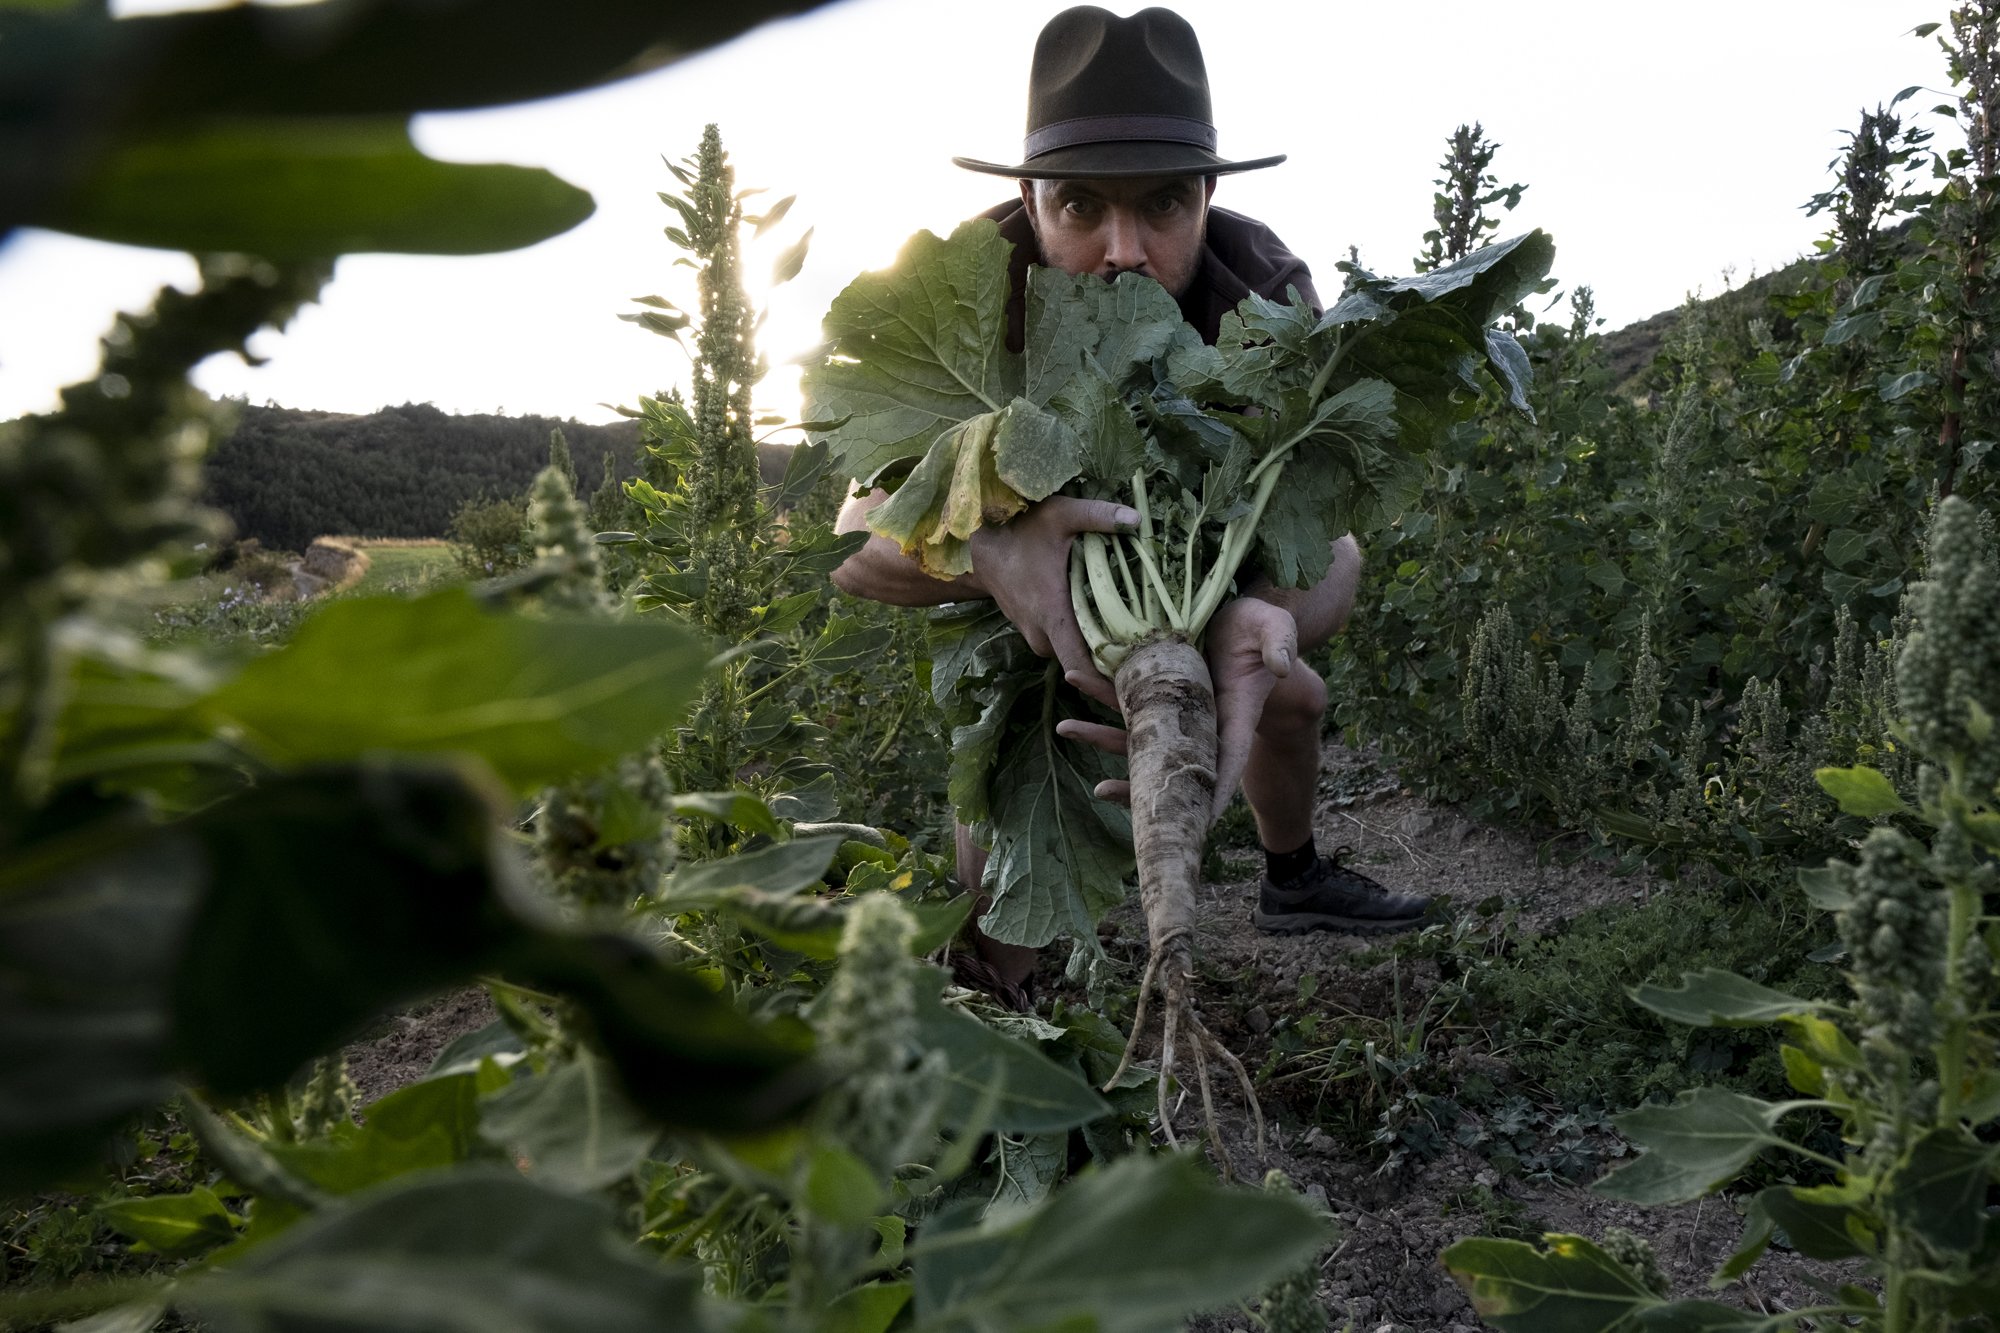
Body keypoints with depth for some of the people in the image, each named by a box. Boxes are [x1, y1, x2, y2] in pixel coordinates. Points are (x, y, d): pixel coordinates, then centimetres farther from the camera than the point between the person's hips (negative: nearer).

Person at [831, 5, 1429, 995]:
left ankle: (1293, 882, 42)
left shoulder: (1267, 291, -32)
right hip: (999, 544, -3)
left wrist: (1261, 621, -66)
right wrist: (995, 555, -68)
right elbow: (860, 544, -45)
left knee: (1291, 694, 12)